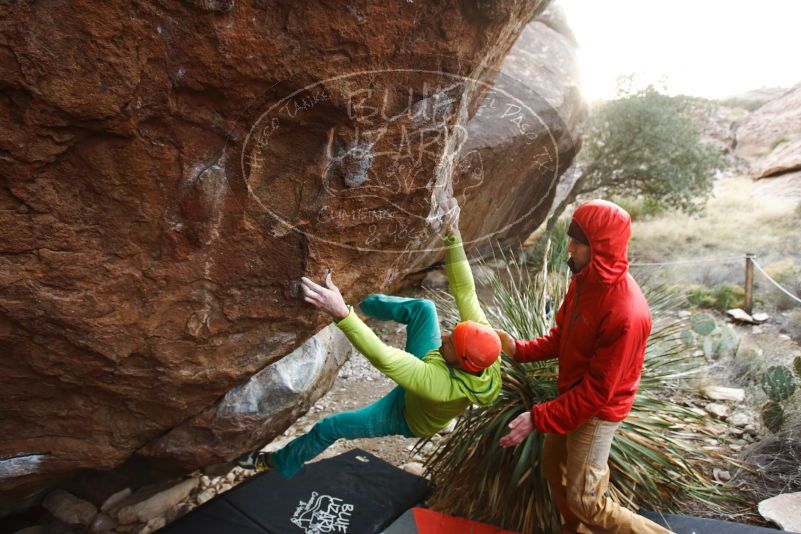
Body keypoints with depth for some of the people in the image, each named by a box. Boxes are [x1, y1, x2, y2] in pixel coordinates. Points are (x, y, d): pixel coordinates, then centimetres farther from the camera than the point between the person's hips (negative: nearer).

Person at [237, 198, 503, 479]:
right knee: (423, 307, -20)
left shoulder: (441, 386, -50)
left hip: (407, 416, -5)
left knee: (330, 427, 5)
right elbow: (464, 289, -30)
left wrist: (342, 314, -61)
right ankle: (362, 302, 5)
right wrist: (452, 236, -38)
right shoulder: (483, 342, -34)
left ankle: (280, 463, 34)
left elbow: (384, 359, -53)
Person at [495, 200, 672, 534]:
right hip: (573, 395, 8)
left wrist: (538, 418, -27)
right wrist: (520, 349, -8)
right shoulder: (585, 281, -6)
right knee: (553, 469, 23)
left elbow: (597, 390, -28)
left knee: (584, 502, 3)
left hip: (597, 410, -8)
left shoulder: (627, 314, -33)